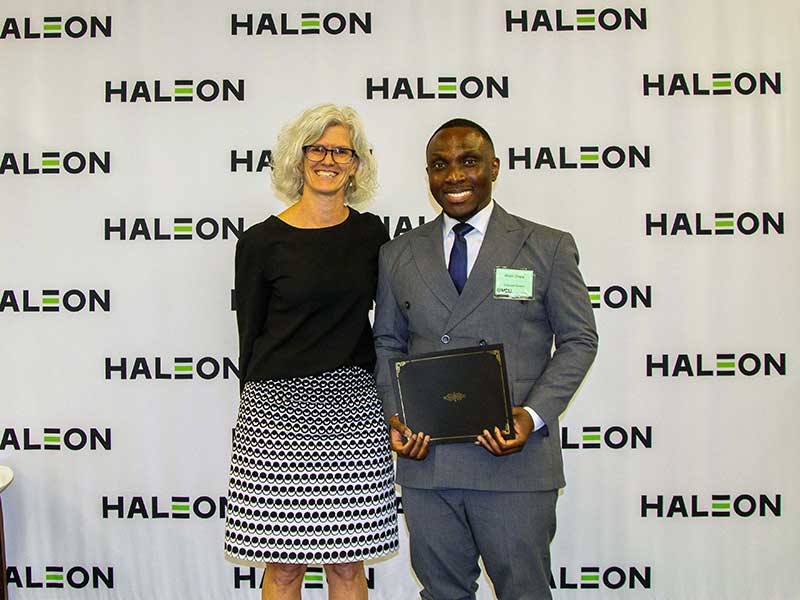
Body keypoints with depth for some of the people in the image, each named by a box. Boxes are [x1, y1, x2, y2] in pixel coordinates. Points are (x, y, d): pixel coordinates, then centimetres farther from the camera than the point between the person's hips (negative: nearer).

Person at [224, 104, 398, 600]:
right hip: (279, 410, -2)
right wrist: (262, 402, 8)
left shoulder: (372, 234, 7)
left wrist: (387, 400, 9)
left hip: (354, 410, 2)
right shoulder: (262, 242, -1)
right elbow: (251, 334, 5)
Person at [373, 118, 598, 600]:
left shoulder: (549, 247, 2)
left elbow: (578, 340, 2)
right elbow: (387, 343, 15)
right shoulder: (398, 255, 10)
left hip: (516, 458, -2)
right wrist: (395, 416, -2)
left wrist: (533, 415, -12)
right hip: (425, 459, 3)